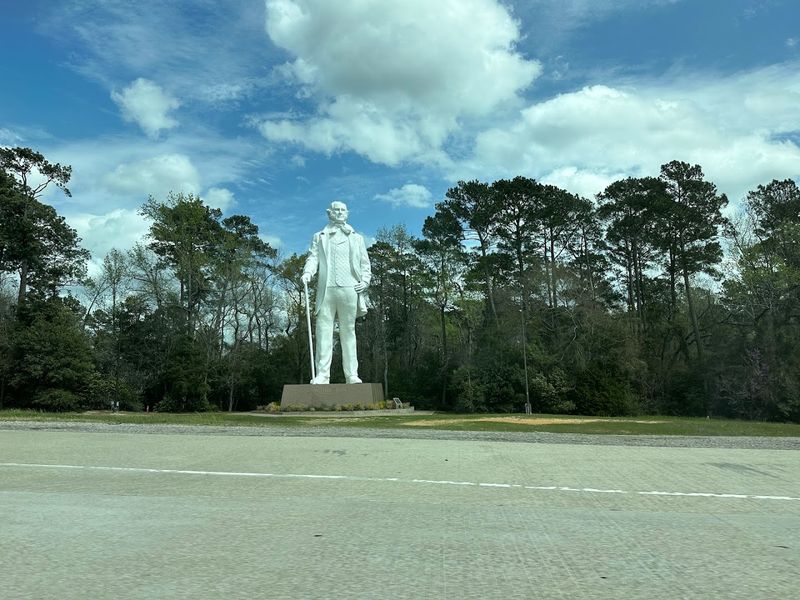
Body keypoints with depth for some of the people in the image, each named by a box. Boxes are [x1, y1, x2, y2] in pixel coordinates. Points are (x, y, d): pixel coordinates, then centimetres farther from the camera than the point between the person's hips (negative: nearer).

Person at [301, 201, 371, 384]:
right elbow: (313, 257, 7)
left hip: (349, 289, 1)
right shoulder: (319, 237, 20)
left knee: (348, 332, 1)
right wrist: (308, 272, -14)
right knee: (324, 331, -8)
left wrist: (365, 281, 0)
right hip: (326, 289, -1)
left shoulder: (357, 238, 22)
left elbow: (365, 263, 17)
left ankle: (352, 375, 0)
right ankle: (322, 374, -9)